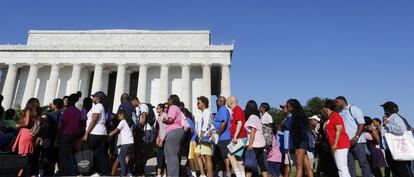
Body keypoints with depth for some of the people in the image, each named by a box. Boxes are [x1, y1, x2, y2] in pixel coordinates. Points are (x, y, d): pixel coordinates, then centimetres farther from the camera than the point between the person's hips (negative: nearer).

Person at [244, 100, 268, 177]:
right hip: (260, 144, 9)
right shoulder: (257, 117, 16)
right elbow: (259, 131, 15)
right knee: (261, 164, 11)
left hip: (255, 144, -9)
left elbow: (253, 131, -16)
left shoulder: (252, 117, -9)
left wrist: (250, 144, -19)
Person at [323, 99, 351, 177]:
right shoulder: (330, 117, 19)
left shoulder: (335, 115, -9)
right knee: (341, 168, 10)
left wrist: (335, 144, -22)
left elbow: (339, 129, -18)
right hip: (336, 146, 10)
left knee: (342, 168, -10)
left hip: (340, 145, -10)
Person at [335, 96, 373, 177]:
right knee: (350, 163, 9)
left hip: (356, 141, -6)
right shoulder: (340, 113, 14)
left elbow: (362, 123, -11)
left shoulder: (353, 109, -4)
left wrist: (356, 137, -18)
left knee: (363, 162, 0)